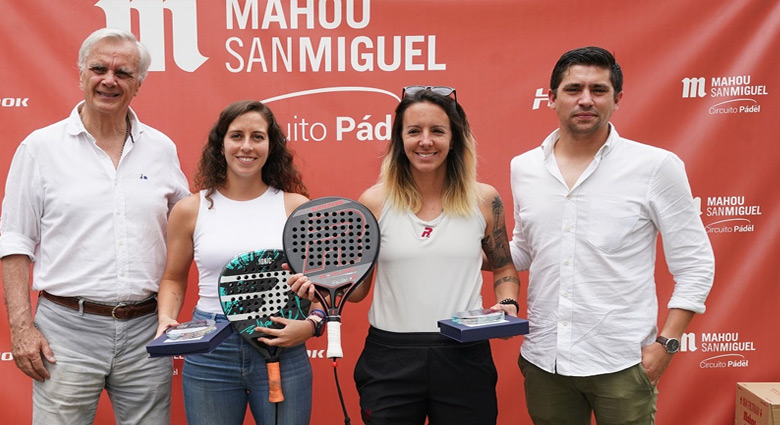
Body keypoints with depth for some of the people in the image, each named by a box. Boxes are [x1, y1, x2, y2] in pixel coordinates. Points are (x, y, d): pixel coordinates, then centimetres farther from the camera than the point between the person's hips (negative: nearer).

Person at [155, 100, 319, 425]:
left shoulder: (295, 207, -1)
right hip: (209, 352, 1)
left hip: (282, 349, 0)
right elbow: (174, 278, 13)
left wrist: (312, 323, -12)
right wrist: (166, 319, -4)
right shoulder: (190, 210, 2)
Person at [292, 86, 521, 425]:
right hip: (389, 358, 0)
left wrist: (508, 304, -5)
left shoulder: (484, 200, 1)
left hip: (463, 357, 1)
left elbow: (504, 269, 14)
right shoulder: (374, 202, -2)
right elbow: (357, 285, 4)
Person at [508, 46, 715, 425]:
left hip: (621, 365, -3)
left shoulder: (656, 166, -6)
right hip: (543, 361, 3)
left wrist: (665, 344, -8)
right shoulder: (523, 167, 4)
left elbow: (695, 265, -2)